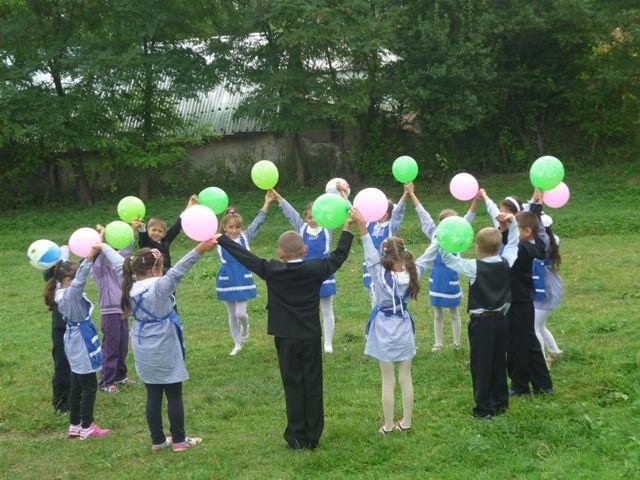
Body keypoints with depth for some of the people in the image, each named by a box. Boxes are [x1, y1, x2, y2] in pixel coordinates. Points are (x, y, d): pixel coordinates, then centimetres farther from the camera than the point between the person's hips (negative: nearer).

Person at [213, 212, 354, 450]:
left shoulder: (272, 271, -11)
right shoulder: (316, 269, -5)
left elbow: (244, 256, -2)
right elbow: (339, 255, 10)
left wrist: (219, 238, 8)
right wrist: (347, 229, 22)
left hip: (286, 339, -1)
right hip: (311, 337, 1)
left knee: (293, 386, 5)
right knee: (313, 386, 8)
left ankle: (297, 438, 8)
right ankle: (313, 437, 15)